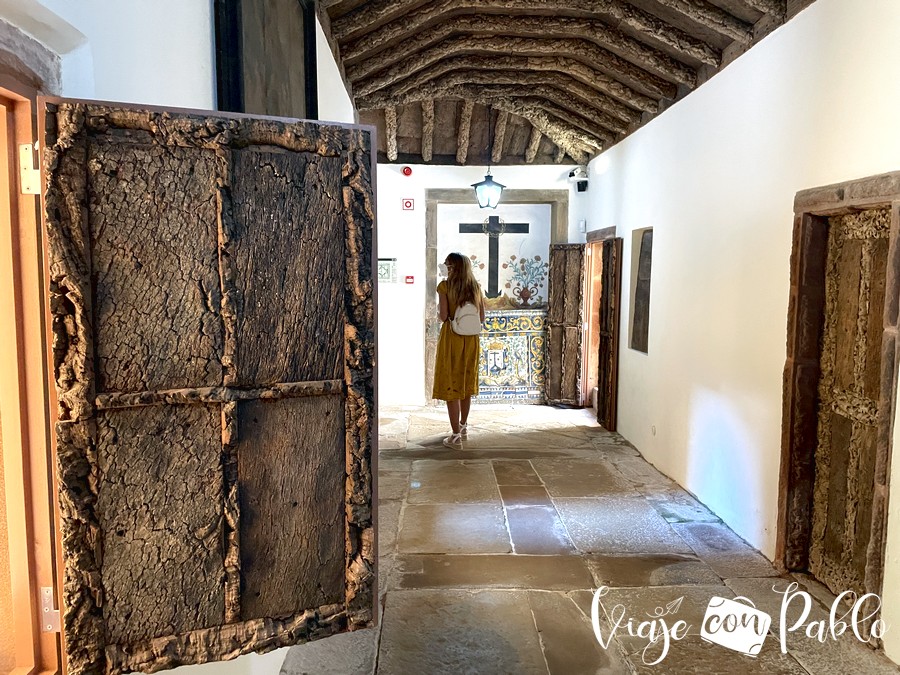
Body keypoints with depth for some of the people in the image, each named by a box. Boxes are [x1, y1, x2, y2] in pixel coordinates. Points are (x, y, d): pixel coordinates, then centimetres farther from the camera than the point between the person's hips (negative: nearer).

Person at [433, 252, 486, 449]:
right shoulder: (476, 287, 4)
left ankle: (456, 435, -1)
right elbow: (482, 318, 5)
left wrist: (439, 310, 7)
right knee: (467, 383, 20)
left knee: (451, 385, 0)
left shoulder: (445, 286, -10)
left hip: (451, 337, -5)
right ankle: (463, 425, 36)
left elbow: (443, 316, -15)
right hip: (471, 339, 5)